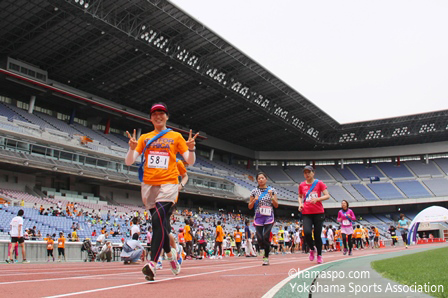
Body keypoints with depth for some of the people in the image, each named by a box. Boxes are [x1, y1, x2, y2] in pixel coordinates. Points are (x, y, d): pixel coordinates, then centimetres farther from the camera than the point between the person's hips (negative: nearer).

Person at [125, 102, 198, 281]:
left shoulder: (176, 137, 8)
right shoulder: (144, 138, 14)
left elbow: (190, 161, 6)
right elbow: (128, 162, 6)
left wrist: (191, 148, -16)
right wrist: (132, 148, -15)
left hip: (168, 184, -3)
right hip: (148, 185, 3)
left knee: (158, 220, -22)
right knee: (159, 223, 8)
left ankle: (152, 264, -24)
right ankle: (170, 254, 31)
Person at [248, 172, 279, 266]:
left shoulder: (272, 190, 5)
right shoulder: (254, 191, 6)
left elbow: (276, 205, 4)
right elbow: (250, 206, 8)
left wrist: (271, 196, -10)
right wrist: (254, 200, -10)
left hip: (269, 217, -2)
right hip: (258, 217, 2)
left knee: (266, 237, -13)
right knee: (259, 239, -3)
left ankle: (266, 257, 2)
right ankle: (266, 249, 29)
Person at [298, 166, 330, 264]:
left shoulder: (319, 183, 1)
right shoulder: (302, 185, 9)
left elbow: (327, 196, -3)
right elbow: (300, 196, 24)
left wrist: (317, 199, -18)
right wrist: (300, 203, 4)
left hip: (318, 212, -1)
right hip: (306, 213, 1)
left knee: (317, 235, 1)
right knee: (307, 232, -17)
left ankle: (319, 255, 20)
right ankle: (312, 249, 12)